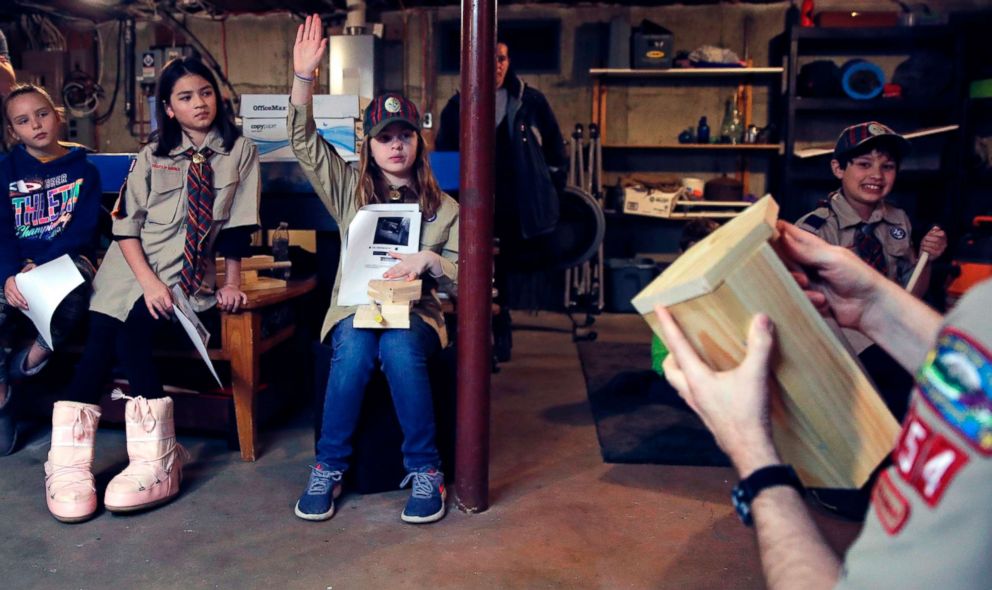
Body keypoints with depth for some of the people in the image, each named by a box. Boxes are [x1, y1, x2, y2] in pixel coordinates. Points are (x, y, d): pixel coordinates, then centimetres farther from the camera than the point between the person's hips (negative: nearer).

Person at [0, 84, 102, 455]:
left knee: (75, 288, -38)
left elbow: (84, 230, -5)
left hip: (66, 259, -2)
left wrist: (39, 268, -19)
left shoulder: (83, 170, 5)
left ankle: (31, 360, -13)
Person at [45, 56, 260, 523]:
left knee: (132, 336, -26)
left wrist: (232, 282, -2)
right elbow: (126, 226, -1)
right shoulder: (151, 156, 6)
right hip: (130, 267, 2)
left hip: (190, 274, -2)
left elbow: (238, 226, 2)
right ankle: (69, 464, -18)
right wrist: (149, 282, -14)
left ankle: (154, 461, -23)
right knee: (98, 339, -21)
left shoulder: (240, 152, 3)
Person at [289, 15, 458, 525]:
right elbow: (303, 142, 0)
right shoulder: (349, 189, 11)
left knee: (399, 349, -35)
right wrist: (303, 78, -14)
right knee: (354, 349, -34)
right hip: (354, 309, 1)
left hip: (415, 313, 0)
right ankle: (328, 469, -18)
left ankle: (425, 470, -21)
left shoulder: (442, 207, 10)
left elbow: (466, 276, 6)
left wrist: (429, 260, -15)